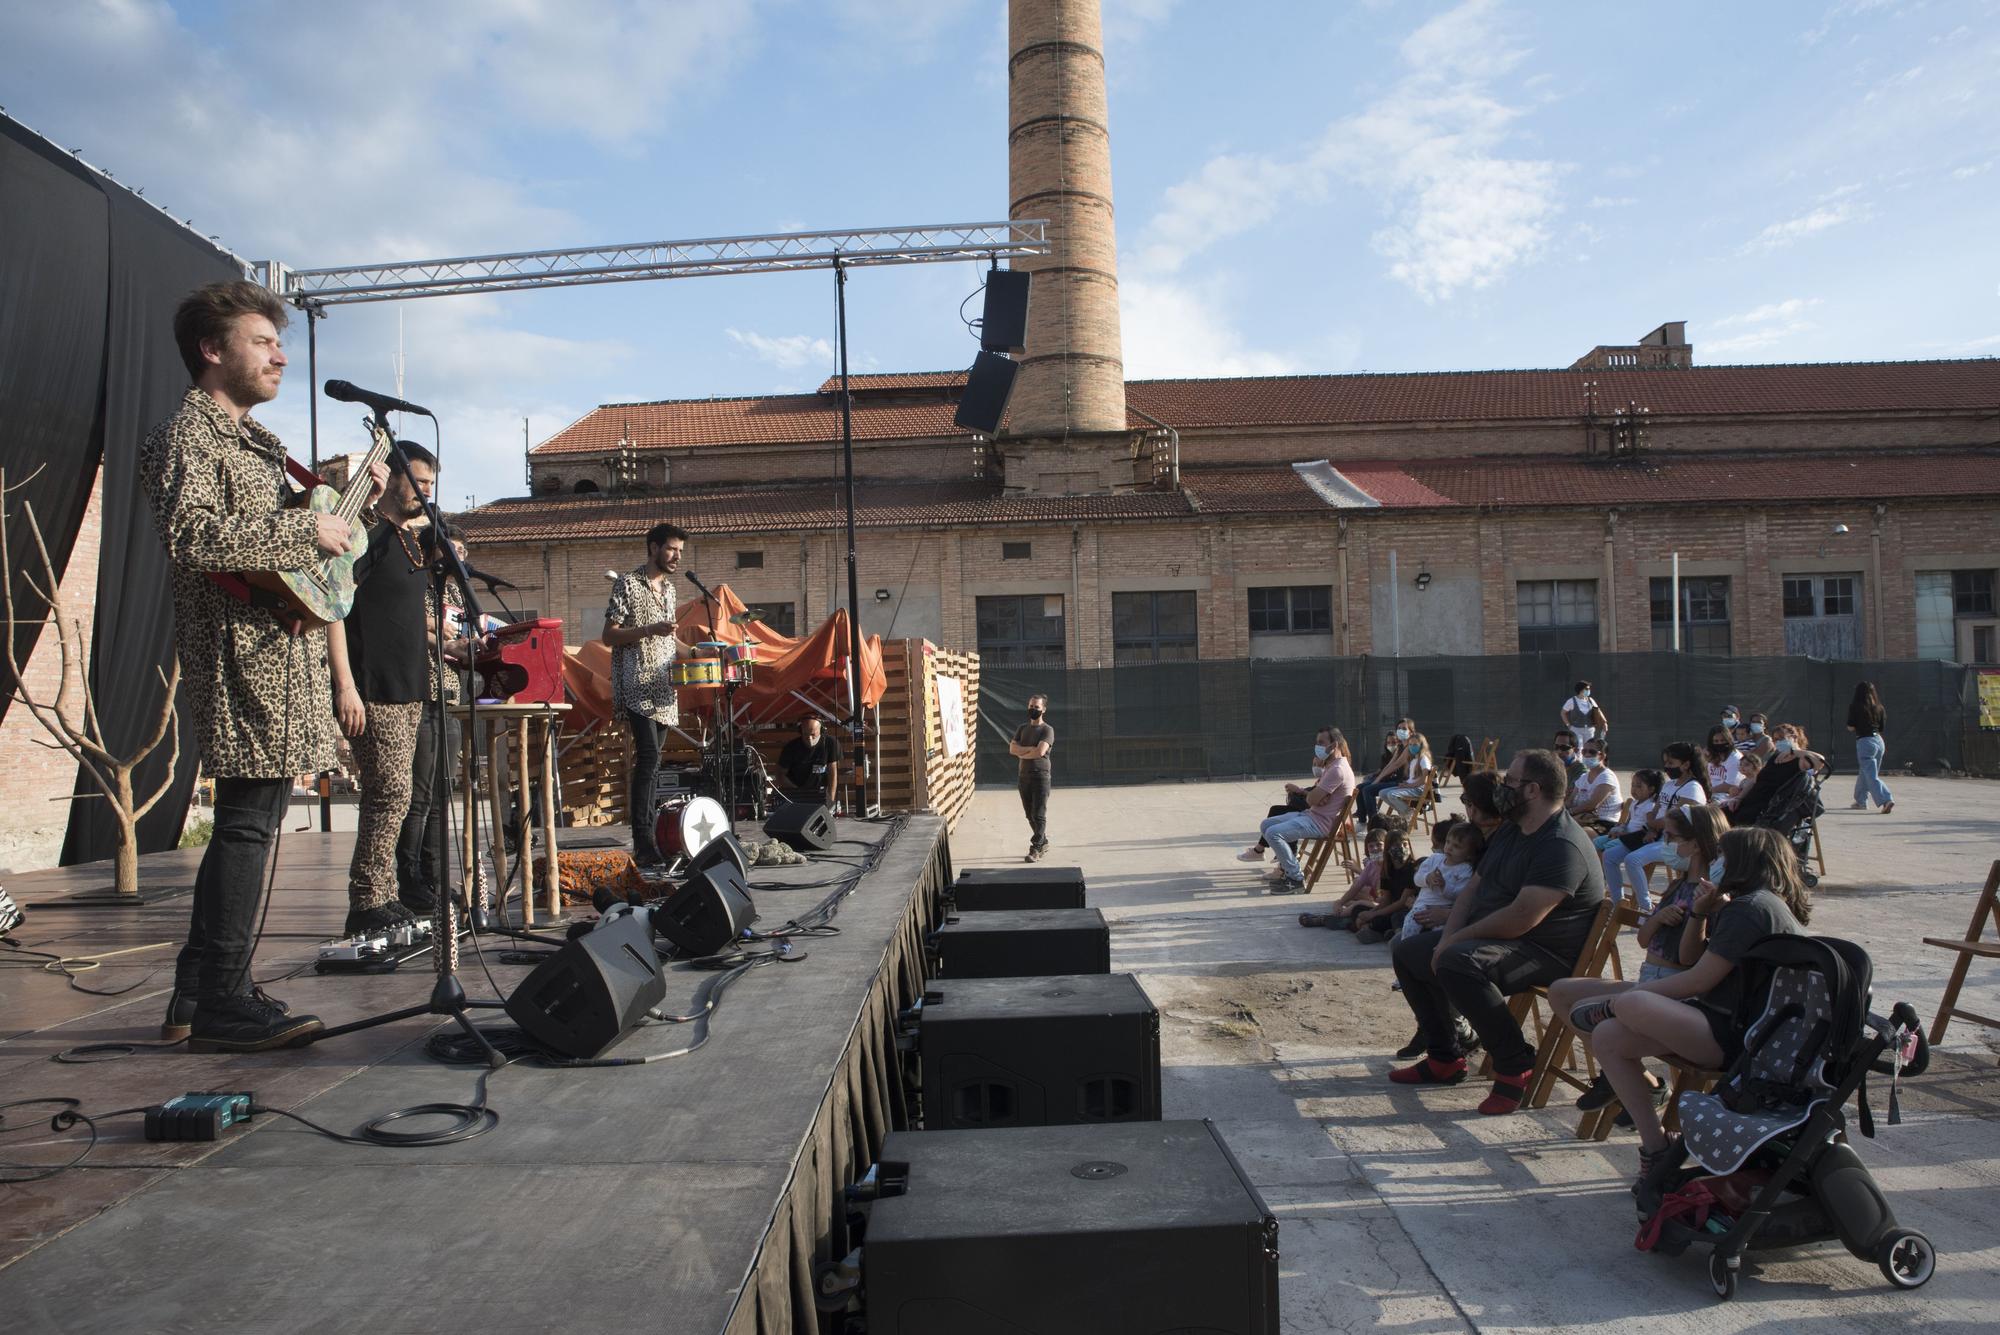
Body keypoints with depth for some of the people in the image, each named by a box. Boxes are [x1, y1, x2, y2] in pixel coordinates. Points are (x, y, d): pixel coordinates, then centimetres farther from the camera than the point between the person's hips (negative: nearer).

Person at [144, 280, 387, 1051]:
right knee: (248, 820, -10)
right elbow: (191, 537, -24)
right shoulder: (186, 435, -8)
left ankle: (198, 999, 22)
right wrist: (307, 529, -19)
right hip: (240, 649, -10)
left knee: (250, 819, 12)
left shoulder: (252, 438, 23)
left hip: (283, 648, 10)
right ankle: (223, 1006, -3)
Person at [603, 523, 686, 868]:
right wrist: (649, 630, -20)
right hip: (636, 687, -8)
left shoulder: (668, 587, 18)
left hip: (663, 687, 8)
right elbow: (609, 635, -9)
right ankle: (643, 844, -19)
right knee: (649, 758, -18)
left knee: (649, 762, 8)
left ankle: (644, 840, 11)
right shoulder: (627, 583, -4)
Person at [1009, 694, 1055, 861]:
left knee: (1039, 814, -8)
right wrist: (1031, 748, -12)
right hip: (1024, 776, 6)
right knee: (1030, 814, 11)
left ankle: (1036, 849, -6)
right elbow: (1012, 749, 0)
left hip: (1041, 776, -6)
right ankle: (1043, 842, 25)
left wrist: (1022, 754, -4)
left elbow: (1040, 752, -18)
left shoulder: (1047, 730, -4)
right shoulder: (1022, 728, 13)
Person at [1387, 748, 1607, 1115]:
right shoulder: (1511, 831, 11)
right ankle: (1444, 1058, 15)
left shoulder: (1562, 846, -23)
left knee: (1457, 962, -36)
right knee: (1407, 953, 10)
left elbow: (1521, 918, -30)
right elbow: (1474, 888, 12)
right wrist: (1448, 937, -5)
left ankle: (1515, 1065, -21)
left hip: (1546, 954, -11)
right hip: (1491, 937, 11)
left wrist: (1458, 939, -19)